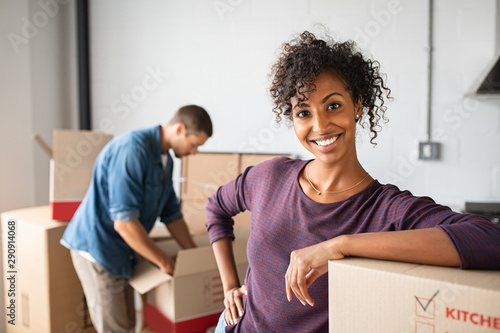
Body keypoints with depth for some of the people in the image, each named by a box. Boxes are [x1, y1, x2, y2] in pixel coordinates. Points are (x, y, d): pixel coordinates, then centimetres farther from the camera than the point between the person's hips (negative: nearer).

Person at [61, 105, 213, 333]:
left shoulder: (165, 160, 5)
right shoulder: (132, 149, -25)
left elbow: (172, 215, 13)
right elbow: (123, 222, -28)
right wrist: (164, 262, -18)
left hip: (121, 253, 9)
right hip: (97, 246, -9)